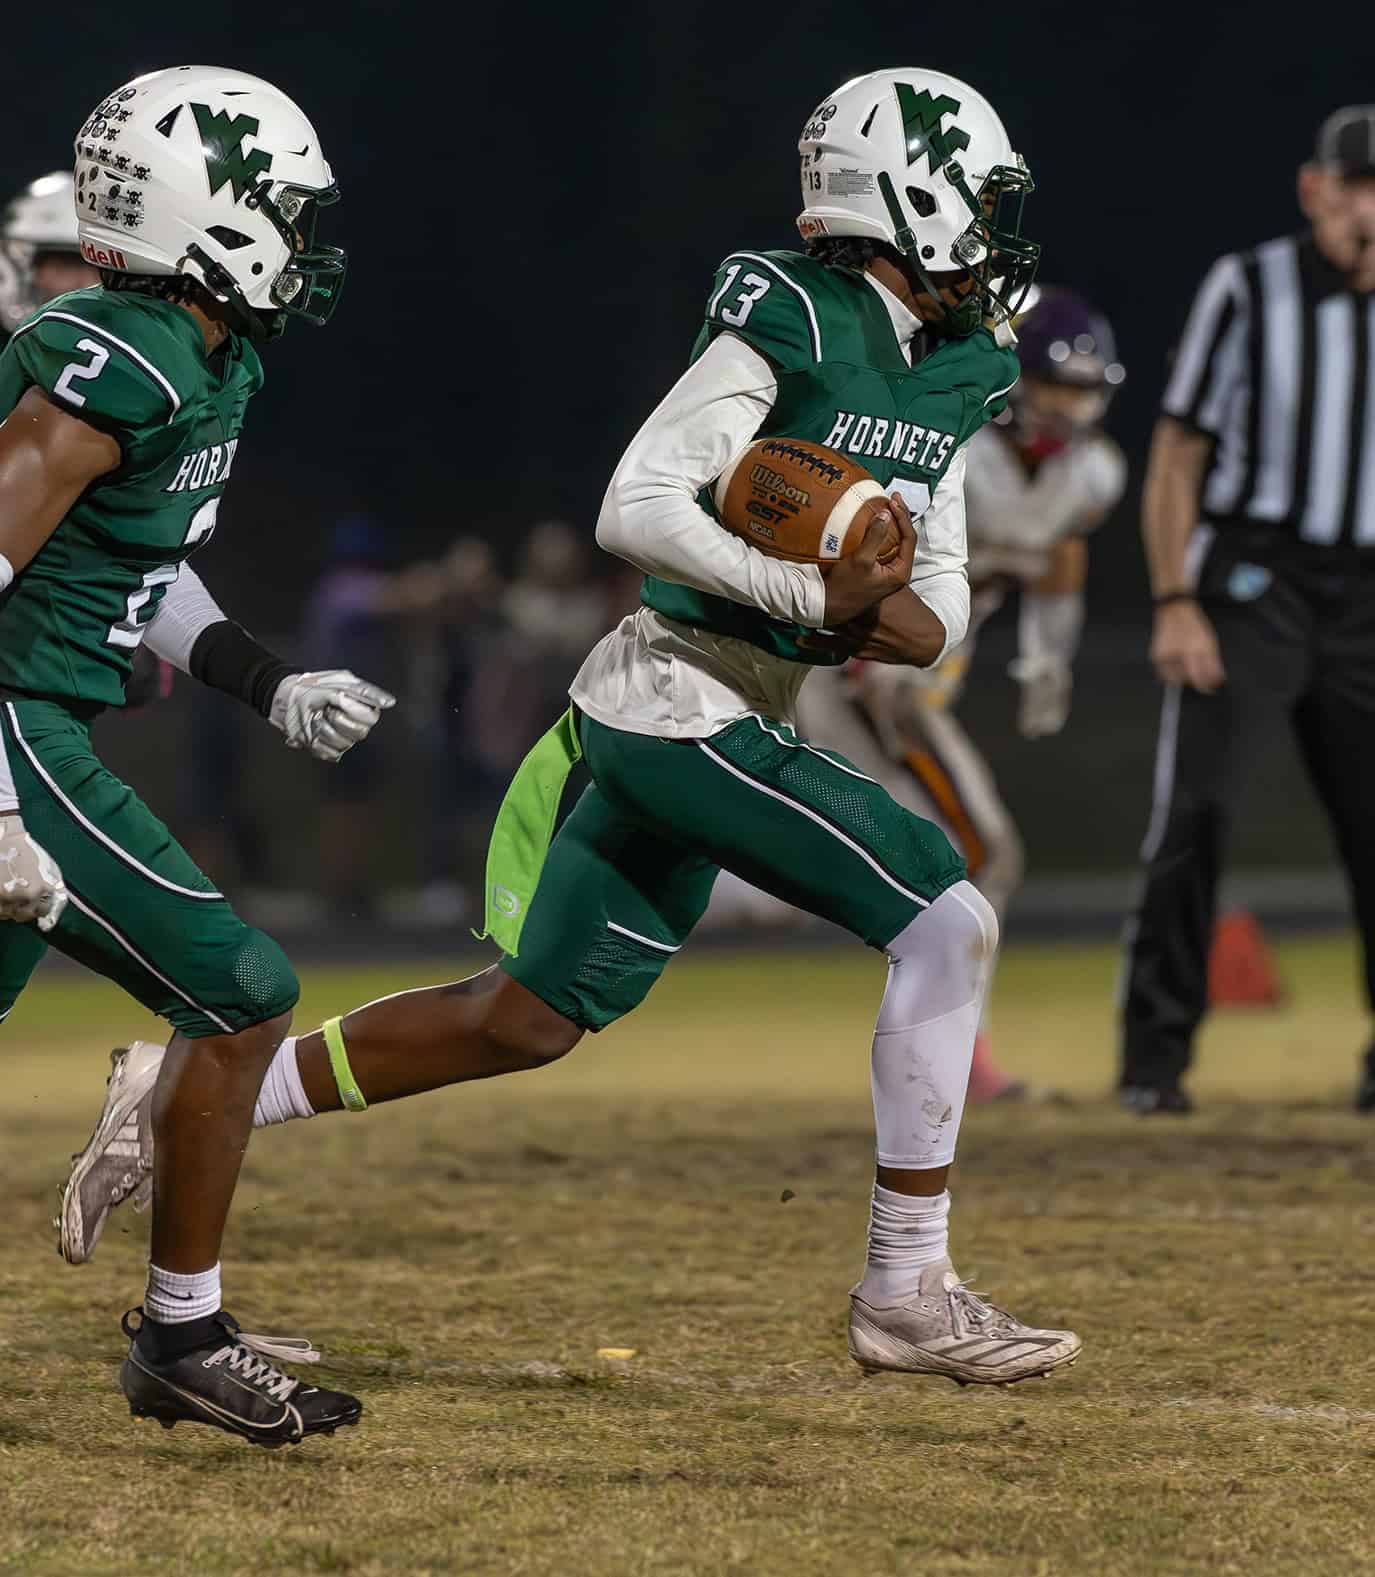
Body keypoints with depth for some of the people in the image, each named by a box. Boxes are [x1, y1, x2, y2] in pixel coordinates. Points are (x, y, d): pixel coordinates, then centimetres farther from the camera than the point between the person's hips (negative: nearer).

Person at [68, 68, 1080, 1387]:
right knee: (947, 924, -15)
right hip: (683, 701, -9)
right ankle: (908, 1292, -8)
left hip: (727, 717, 9)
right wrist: (818, 598, -23)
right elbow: (635, 509, -20)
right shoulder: (795, 323, -14)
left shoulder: (953, 374, 13)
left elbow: (941, 593, 16)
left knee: (525, 1020, 15)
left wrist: (911, 621, -7)